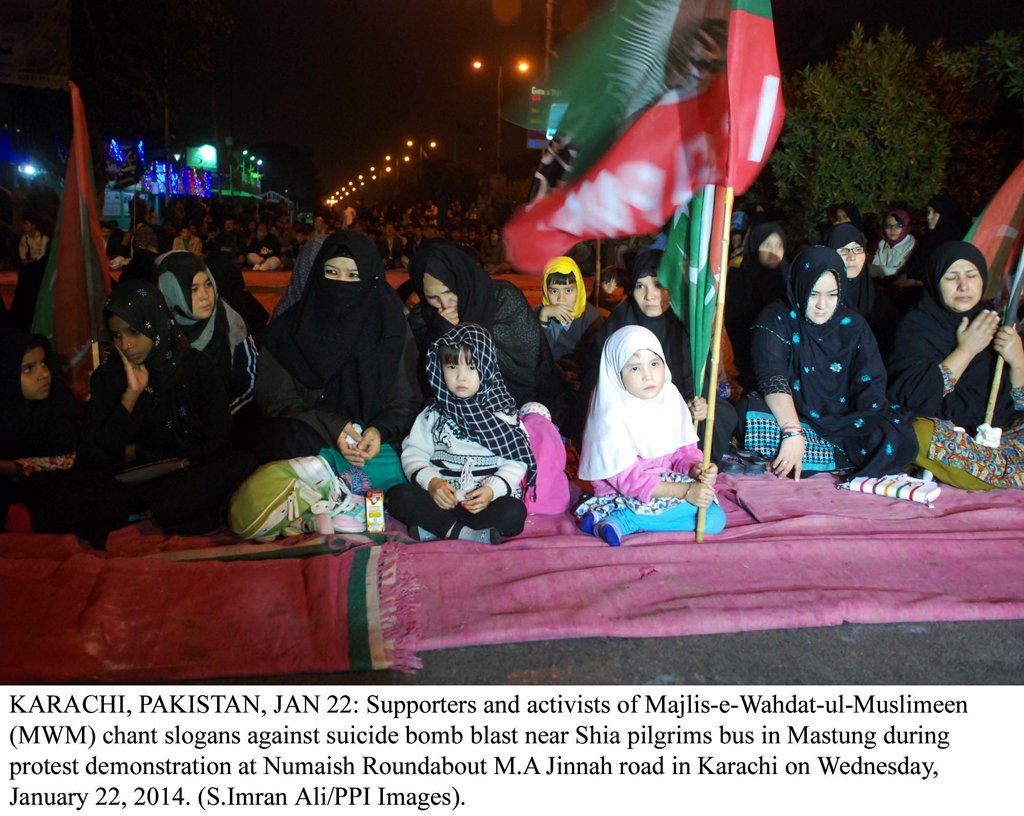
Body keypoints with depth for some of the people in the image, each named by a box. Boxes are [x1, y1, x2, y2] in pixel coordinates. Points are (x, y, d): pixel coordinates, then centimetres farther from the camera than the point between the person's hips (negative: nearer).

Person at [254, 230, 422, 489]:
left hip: (371, 440, 1)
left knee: (388, 472, -27)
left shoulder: (390, 326, 2)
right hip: (304, 443, 0)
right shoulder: (287, 330, 1)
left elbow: (407, 399, 2)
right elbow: (275, 399, -1)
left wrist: (381, 431, -19)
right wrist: (331, 428, -16)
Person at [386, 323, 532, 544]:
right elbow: (414, 453, 4)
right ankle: (463, 533, -32)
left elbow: (516, 461, -2)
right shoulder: (434, 414, 10)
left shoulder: (501, 412, 5)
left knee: (514, 513, -32)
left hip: (483, 499, -1)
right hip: (442, 498, 1)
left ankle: (432, 529, -27)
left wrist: (492, 490, -19)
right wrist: (431, 481, -16)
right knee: (398, 496, -24)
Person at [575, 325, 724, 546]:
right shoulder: (612, 415, -21)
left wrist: (695, 468, -23)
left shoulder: (671, 400, -2)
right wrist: (685, 491, -27)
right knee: (694, 503, -24)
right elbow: (628, 478, -24)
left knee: (715, 519, -8)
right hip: (623, 494, -8)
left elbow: (684, 450, 3)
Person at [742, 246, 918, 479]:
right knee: (757, 424, -37)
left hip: (846, 423, 3)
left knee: (900, 438, -26)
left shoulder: (854, 325, 7)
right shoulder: (776, 319, -4)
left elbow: (871, 387, 0)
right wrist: (793, 432, -34)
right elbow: (772, 378, -20)